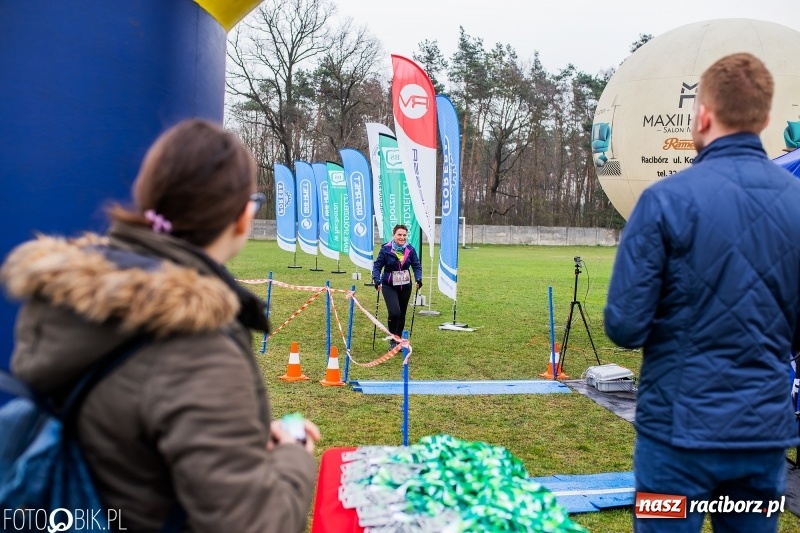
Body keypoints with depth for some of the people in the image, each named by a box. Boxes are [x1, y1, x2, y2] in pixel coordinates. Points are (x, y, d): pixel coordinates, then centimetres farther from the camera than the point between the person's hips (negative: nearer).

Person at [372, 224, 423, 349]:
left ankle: (398, 340, 28)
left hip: (405, 286, 4)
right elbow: (377, 266, -8)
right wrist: (377, 280, -21)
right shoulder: (385, 249, -12)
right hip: (389, 287, -4)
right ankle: (392, 340, 2)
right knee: (394, 312, -18)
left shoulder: (410, 250, -4)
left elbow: (417, 266, 1)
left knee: (402, 314, 12)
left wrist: (418, 279, -15)